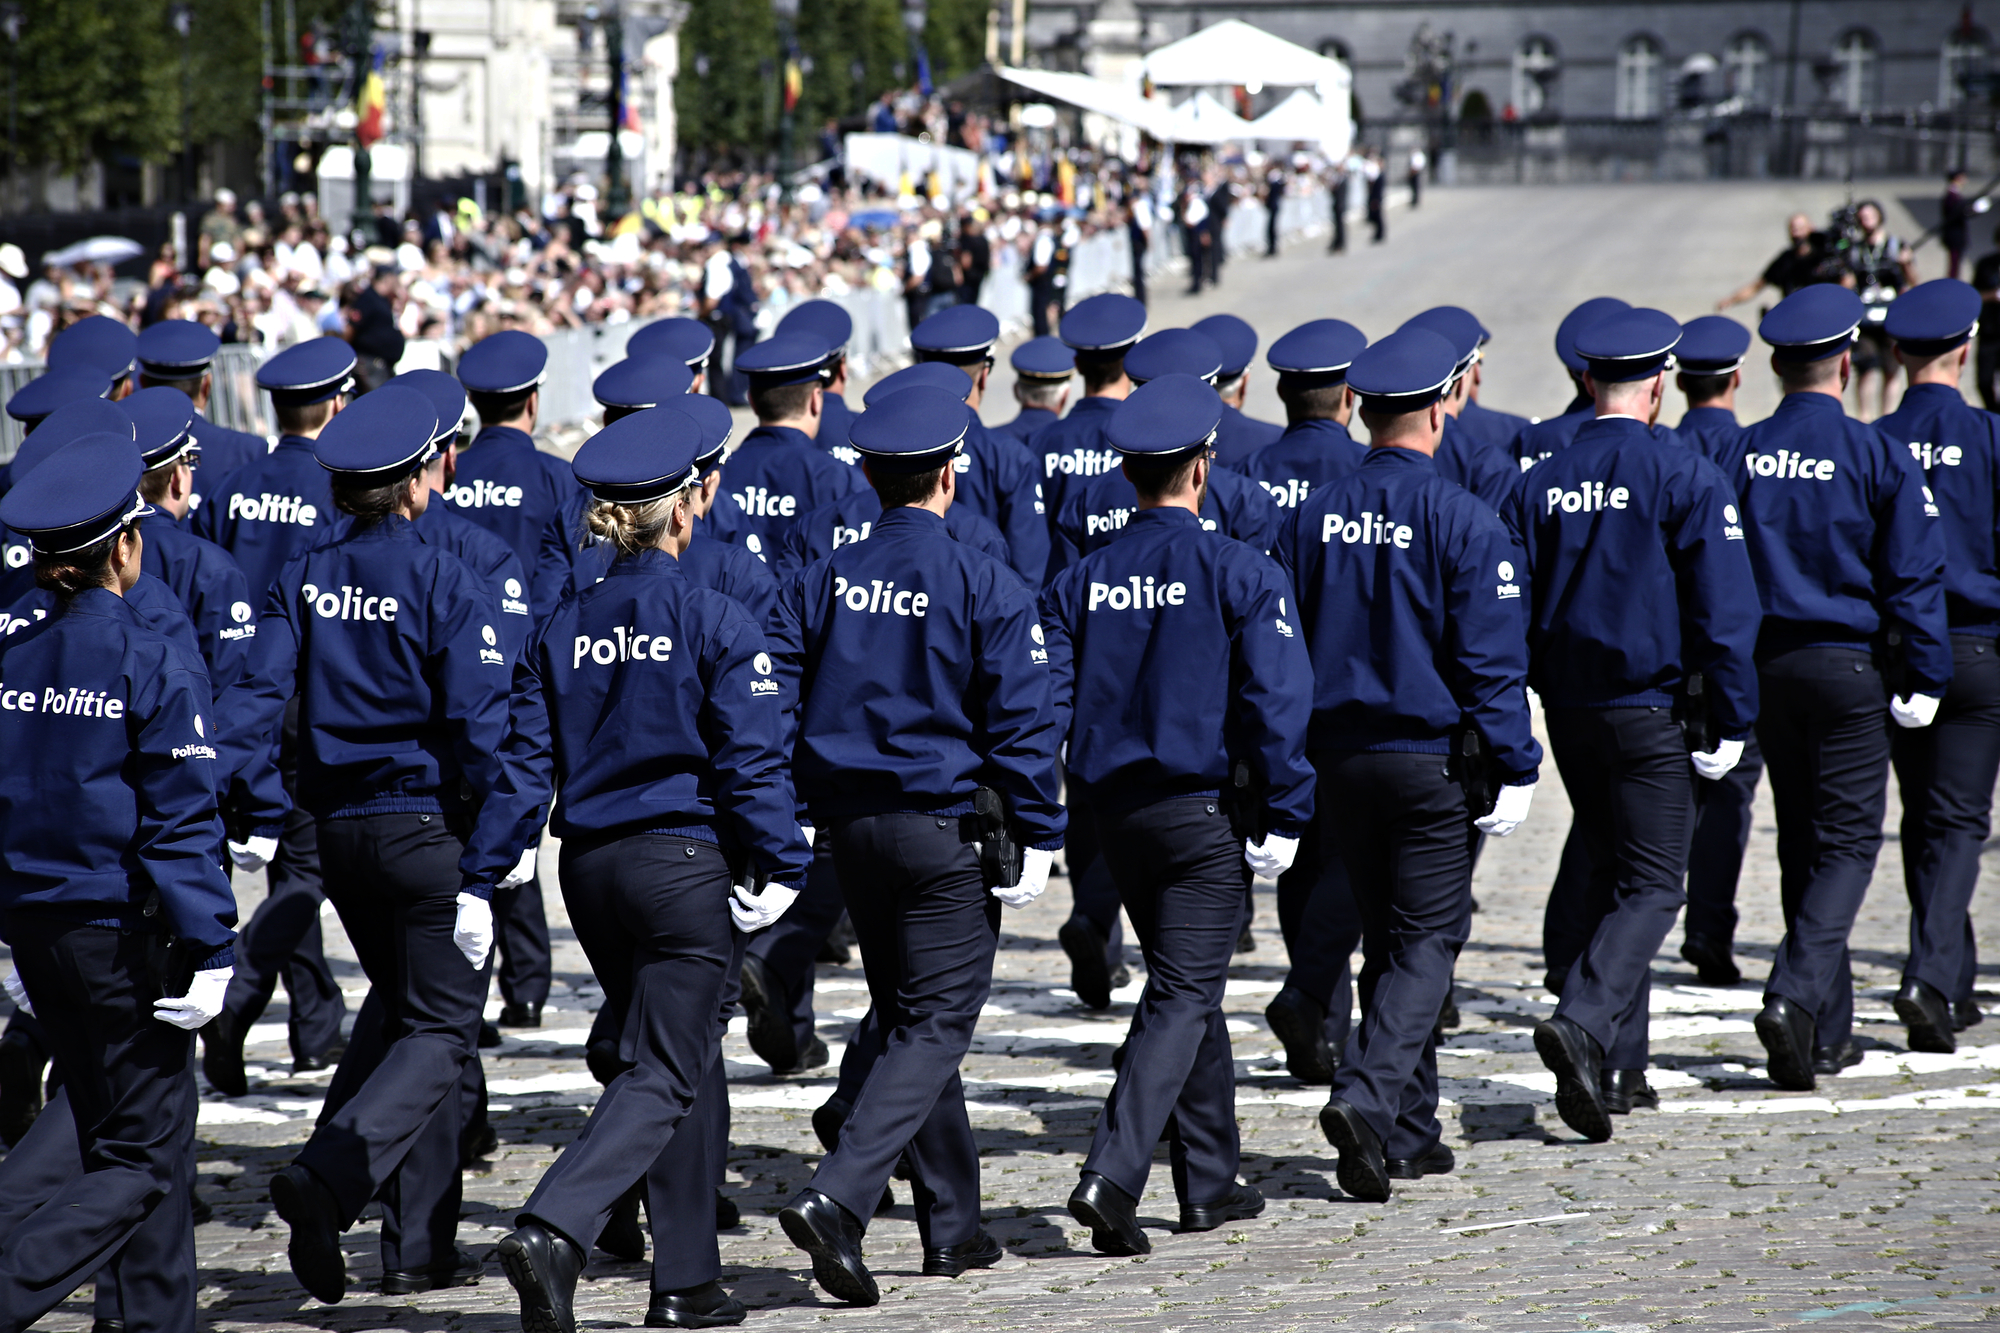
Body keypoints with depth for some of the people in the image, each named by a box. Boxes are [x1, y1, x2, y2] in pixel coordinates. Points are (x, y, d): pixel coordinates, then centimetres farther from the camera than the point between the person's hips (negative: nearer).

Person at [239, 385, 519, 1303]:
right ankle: (331, 1175, -24)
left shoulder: (304, 580, 3)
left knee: (403, 1012, 19)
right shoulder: (446, 582, -12)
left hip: (340, 829, 6)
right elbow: (478, 720, -15)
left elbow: (260, 693, -5)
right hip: (427, 823, -6)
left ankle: (420, 1245, 18)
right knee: (442, 1028, 1)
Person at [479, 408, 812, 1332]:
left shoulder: (563, 625, 5)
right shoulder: (715, 621, -9)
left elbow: (525, 760, 2)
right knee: (664, 1075, -5)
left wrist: (484, 873, 3)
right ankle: (552, 1229, -27)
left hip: (591, 867, 6)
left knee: (685, 1064, 18)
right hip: (684, 865, -6)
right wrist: (780, 868, -8)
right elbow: (751, 759, -12)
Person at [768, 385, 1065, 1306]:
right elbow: (1019, 721, -11)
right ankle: (835, 1199, -22)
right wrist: (1036, 837, -5)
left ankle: (953, 1226, 22)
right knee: (934, 1029, -3)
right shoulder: (985, 587, -9)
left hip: (852, 829, 5)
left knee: (908, 1018, 16)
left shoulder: (825, 582, 3)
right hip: (945, 830, -5)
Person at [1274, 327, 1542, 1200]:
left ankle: (1408, 1134, 19)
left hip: (1340, 760, 5)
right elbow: (1492, 658, -13)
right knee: (1428, 940, 0)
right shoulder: (1461, 520, -11)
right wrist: (1513, 768, -9)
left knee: (1387, 940, 16)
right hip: (1431, 762, -5)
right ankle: (1366, 1096, -21)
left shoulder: (1313, 516, 3)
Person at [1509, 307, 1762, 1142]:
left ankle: (1619, 1070, 18)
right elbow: (1723, 606, -11)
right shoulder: (1685, 478, -10)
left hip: (1570, 709, 5)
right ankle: (1583, 1023, -26)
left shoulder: (1544, 482, 2)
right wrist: (1730, 720, -5)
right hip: (1651, 710, -5)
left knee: (1610, 874, 16)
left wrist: (1530, 703, 12)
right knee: (1653, 885, -3)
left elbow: (1514, 606, 4)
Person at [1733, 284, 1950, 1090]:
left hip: (1764, 662, 4)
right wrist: (1924, 679, -3)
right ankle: (1797, 993, -21)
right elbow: (1914, 575, -9)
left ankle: (1827, 1032, 18)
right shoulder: (1876, 457, -10)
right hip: (1847, 664, -4)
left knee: (1801, 843, 13)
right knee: (1847, 842, 0)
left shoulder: (1740, 456, 0)